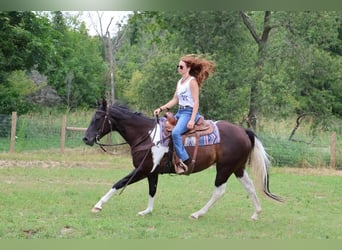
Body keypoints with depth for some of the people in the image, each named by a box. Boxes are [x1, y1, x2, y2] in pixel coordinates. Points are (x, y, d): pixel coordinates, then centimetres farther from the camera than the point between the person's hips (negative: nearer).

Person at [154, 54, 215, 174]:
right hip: (179, 112, 10)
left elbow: (196, 102, -13)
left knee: (175, 132, -31)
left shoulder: (192, 81, -8)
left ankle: (185, 160, -27)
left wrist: (192, 120, -21)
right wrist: (161, 109, 8)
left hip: (189, 112, -10)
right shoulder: (180, 82, 17)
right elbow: (174, 100, 19)